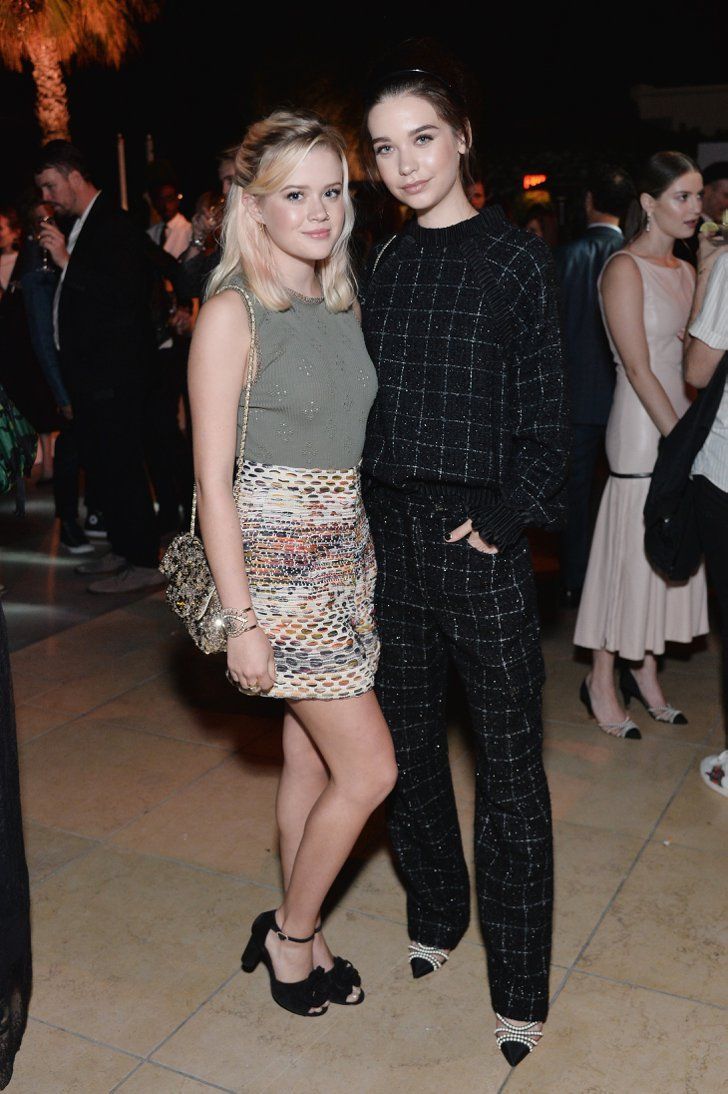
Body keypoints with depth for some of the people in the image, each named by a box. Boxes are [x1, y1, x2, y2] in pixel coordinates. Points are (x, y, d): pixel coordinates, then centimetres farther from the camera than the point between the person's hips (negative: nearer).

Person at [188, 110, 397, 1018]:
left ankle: (295, 936, 33)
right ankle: (291, 933, 21)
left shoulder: (340, 302, 9)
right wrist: (240, 621, -16)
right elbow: (213, 479, -14)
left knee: (310, 756, 15)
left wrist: (369, 548, 11)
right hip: (275, 563, -7)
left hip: (347, 556, 7)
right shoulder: (231, 312, -12)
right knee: (369, 769, -3)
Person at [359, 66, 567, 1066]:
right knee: (408, 737, 15)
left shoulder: (514, 257, -4)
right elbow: (371, 396, 11)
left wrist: (510, 512, -14)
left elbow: (543, 411, -4)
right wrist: (357, 512, 4)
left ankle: (520, 984, 17)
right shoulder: (385, 261, 10)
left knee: (508, 757, 2)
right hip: (391, 529, 5)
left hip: (477, 535, -5)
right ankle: (435, 916, 37)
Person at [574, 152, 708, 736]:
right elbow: (639, 368, -16)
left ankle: (645, 670, 26)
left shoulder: (686, 271, 14)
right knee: (630, 552, -1)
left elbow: (693, 359, 13)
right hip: (642, 428, -8)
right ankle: (601, 682, 13)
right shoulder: (625, 269, -10)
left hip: (681, 421, 8)